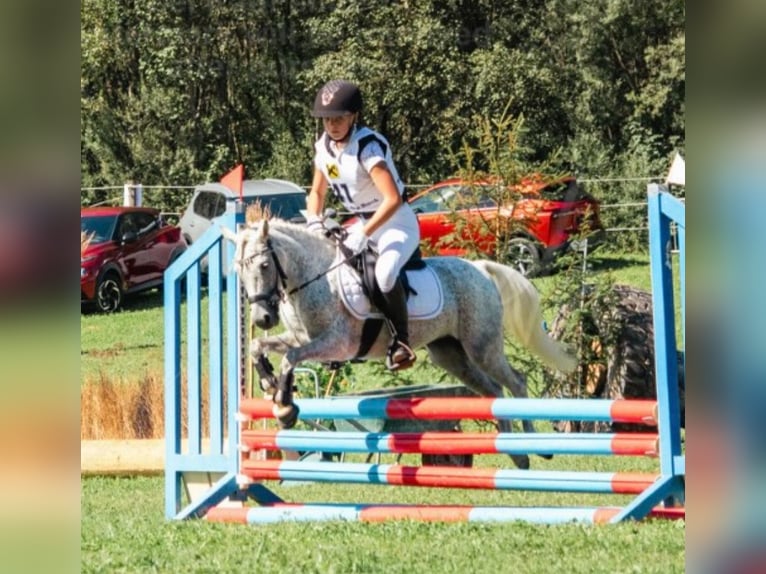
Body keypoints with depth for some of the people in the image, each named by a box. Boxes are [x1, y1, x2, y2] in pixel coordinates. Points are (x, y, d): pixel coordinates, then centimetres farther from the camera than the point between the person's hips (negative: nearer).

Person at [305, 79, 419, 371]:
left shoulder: (367, 146, -24)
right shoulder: (324, 147, 0)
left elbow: (393, 199, -32)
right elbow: (317, 193, 13)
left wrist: (364, 233, -36)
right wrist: (314, 222, -7)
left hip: (397, 223, -9)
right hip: (362, 224, 9)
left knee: (385, 273, -35)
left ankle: (400, 340, -18)